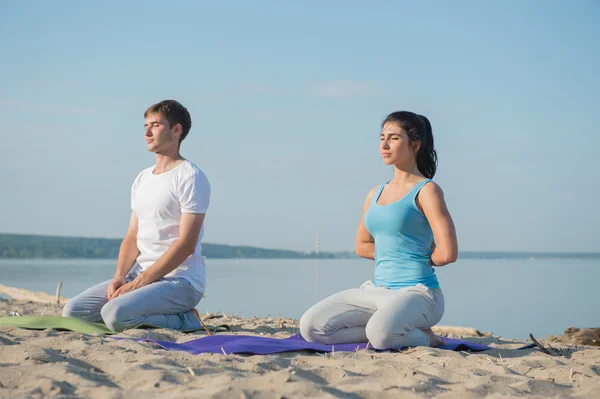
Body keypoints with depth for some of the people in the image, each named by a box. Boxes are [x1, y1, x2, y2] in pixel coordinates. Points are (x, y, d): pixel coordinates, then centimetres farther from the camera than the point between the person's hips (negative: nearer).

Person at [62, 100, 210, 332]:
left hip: (180, 281, -8)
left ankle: (185, 321, -8)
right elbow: (132, 237, 15)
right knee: (72, 312, -4)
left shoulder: (191, 178, -9)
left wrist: (139, 283, -18)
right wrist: (119, 277, -5)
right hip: (140, 276, 8)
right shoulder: (142, 179, 18)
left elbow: (186, 244, -16)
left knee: (115, 314, -31)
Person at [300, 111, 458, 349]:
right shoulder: (376, 193, 15)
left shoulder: (426, 191, -7)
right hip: (377, 290, 7)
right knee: (311, 327, -10)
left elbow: (447, 253, -16)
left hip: (417, 292, -7)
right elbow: (362, 246, 26)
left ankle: (423, 337, -6)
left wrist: (421, 259, 3)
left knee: (380, 333, -38)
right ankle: (389, 331, 1)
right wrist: (393, 253, 11)